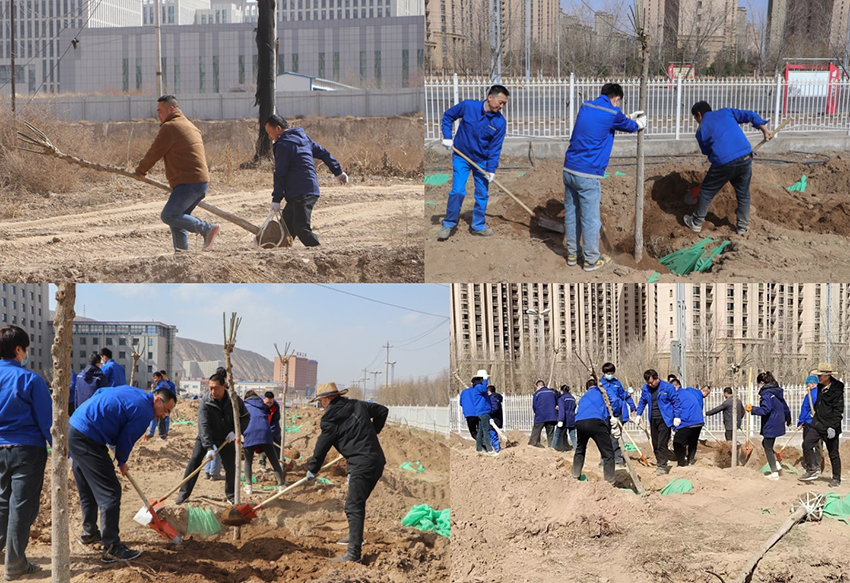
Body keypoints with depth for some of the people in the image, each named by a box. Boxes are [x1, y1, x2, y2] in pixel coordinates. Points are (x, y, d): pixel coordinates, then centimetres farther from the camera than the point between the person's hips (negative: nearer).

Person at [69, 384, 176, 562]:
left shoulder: (133, 392, 16)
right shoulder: (144, 412, -12)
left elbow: (100, 393, 27)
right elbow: (125, 441, -7)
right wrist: (122, 463, 13)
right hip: (87, 439, -10)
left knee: (87, 491, 25)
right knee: (110, 492, -8)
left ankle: (89, 533, 40)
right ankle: (111, 547, -9)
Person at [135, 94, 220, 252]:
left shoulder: (169, 128, -7)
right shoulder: (190, 126, 23)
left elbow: (154, 153, -2)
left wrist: (141, 170, 15)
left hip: (189, 183, -10)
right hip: (202, 182, 10)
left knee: (168, 215, -12)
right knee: (177, 220, 13)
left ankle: (206, 229, -17)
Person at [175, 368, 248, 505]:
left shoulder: (234, 400, -15)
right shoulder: (205, 402, -22)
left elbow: (246, 417, -2)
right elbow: (204, 426, -30)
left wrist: (235, 431, -18)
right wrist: (209, 448, -40)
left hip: (226, 438, 2)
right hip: (206, 438, -2)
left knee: (231, 466, 1)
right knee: (195, 460, -14)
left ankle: (231, 495, 23)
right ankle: (184, 493, -8)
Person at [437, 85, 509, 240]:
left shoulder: (500, 122, -12)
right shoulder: (468, 106, -16)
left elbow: (495, 148, -7)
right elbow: (448, 116, 1)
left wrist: (491, 169, -14)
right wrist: (447, 137, -7)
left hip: (482, 161, 2)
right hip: (461, 157, -2)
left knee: (482, 195, 7)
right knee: (458, 191, -11)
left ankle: (478, 226, 24)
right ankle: (448, 224, 4)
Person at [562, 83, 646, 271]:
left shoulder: (586, 107, 10)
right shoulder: (612, 113, -9)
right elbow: (629, 126, 12)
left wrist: (630, 118, 39)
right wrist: (639, 124, 35)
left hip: (569, 169, 7)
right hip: (588, 175, -7)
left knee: (571, 214, 16)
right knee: (590, 218, 4)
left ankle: (573, 253, 28)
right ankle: (591, 259, 13)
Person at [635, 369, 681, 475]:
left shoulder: (667, 387, -9)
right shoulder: (645, 389, 5)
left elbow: (676, 402, -4)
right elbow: (642, 402, 19)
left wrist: (677, 416, -7)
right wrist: (638, 414, 11)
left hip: (664, 419, -5)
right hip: (653, 420, 6)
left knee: (662, 444, -11)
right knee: (655, 444, 9)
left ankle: (662, 466, -7)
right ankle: (659, 464, 21)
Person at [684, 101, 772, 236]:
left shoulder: (701, 130, 10)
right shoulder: (726, 112, 17)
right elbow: (750, 115, 12)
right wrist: (765, 130, 16)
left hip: (723, 163, -3)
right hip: (745, 158, 3)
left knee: (707, 192, 17)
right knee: (743, 193, 20)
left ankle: (696, 223, 27)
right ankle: (743, 226, 25)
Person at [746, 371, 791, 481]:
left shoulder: (766, 394, -17)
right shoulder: (777, 392, 12)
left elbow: (766, 409, -27)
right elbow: (785, 407, 21)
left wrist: (752, 409, -23)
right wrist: (788, 419, 35)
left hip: (770, 426, -9)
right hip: (778, 424, 9)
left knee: (768, 448, 1)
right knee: (765, 443, 23)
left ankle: (774, 473, 3)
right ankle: (776, 464, 16)